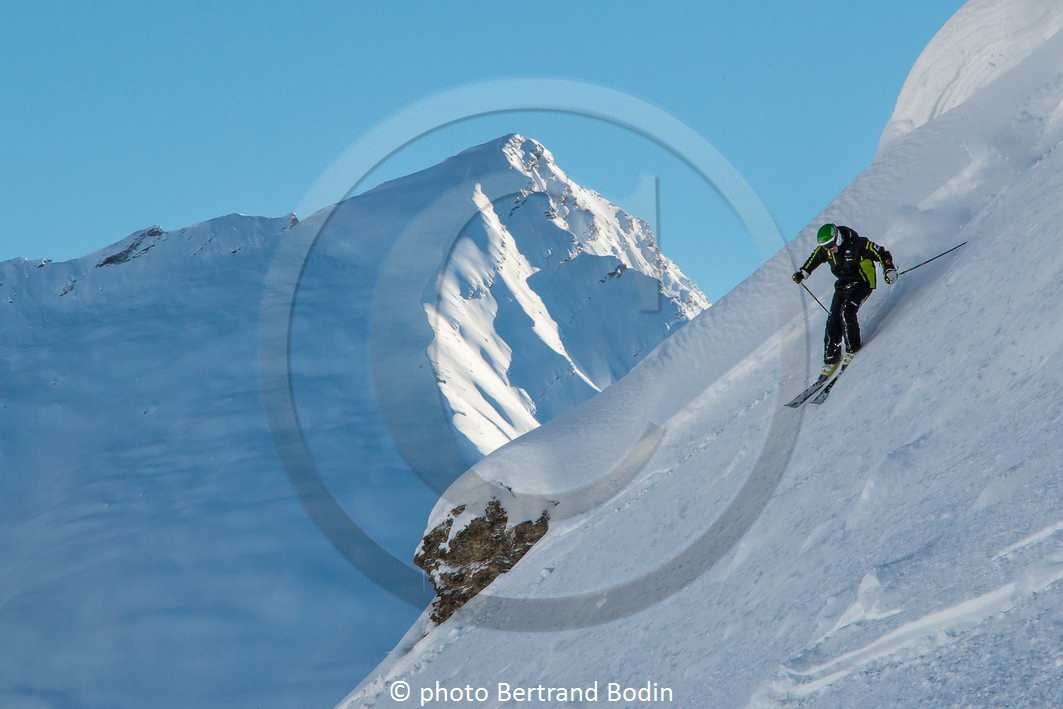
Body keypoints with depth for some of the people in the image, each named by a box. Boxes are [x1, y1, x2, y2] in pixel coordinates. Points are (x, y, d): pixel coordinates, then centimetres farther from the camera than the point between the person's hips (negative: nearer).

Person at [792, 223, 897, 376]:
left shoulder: (858, 244, -26)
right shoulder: (825, 249, -7)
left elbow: (882, 254, -19)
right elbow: (815, 258, 16)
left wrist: (889, 269, -31)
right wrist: (803, 272, 15)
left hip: (862, 283, -6)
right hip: (843, 284, 6)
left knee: (846, 312, -26)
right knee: (833, 320, -2)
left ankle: (853, 350, -12)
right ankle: (831, 359, 6)